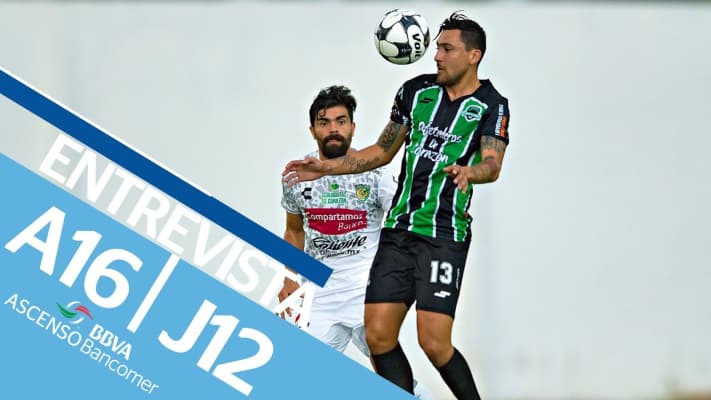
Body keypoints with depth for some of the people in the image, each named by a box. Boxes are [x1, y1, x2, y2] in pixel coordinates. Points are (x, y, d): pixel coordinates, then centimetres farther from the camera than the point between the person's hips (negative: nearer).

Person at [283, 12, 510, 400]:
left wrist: (468, 172, -41)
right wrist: (325, 167, 15)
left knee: (434, 342, -15)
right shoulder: (416, 91, 10)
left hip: (445, 236, -5)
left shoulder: (491, 106, -4)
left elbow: (492, 165, -19)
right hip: (398, 229, 5)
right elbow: (383, 151, 21)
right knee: (378, 335, -2)